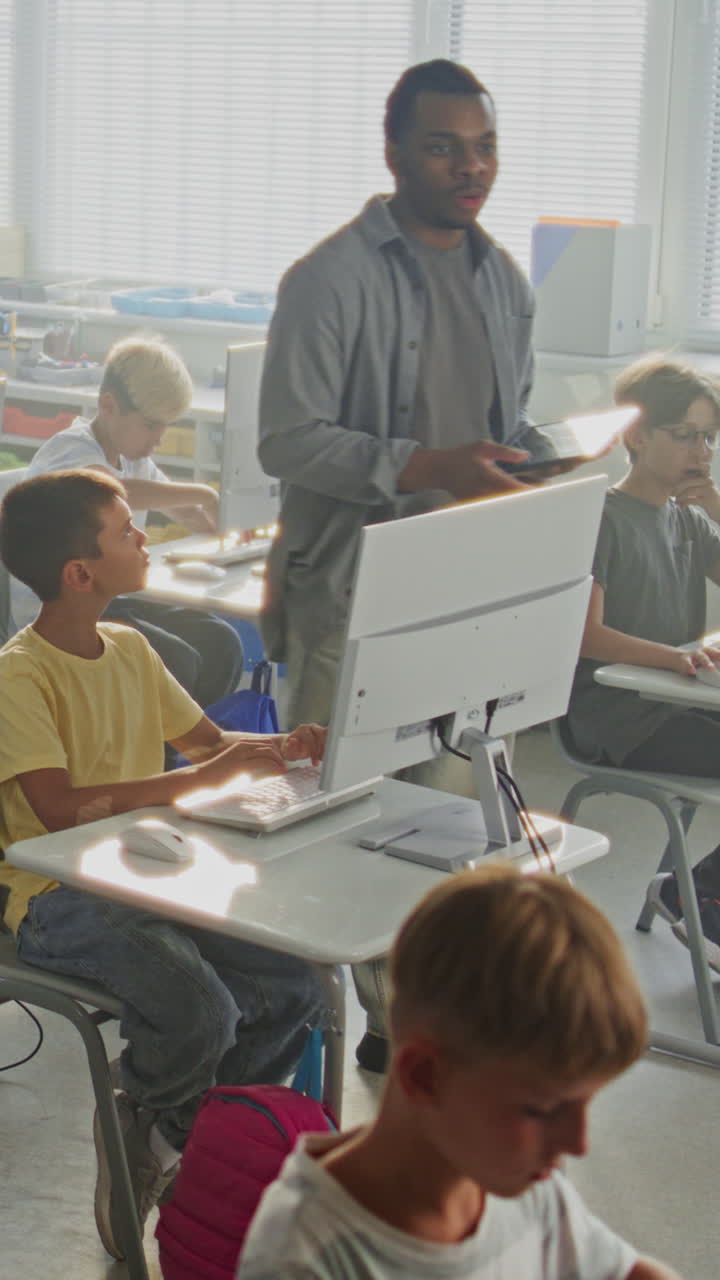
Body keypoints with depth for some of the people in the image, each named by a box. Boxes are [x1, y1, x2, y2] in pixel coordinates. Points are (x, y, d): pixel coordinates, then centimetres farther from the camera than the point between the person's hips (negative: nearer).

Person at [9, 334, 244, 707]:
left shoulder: (135, 461, 14)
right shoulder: (69, 449, -16)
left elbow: (192, 516, 19)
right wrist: (202, 494, -32)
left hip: (110, 600, 9)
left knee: (220, 642, -10)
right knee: (177, 661, -25)